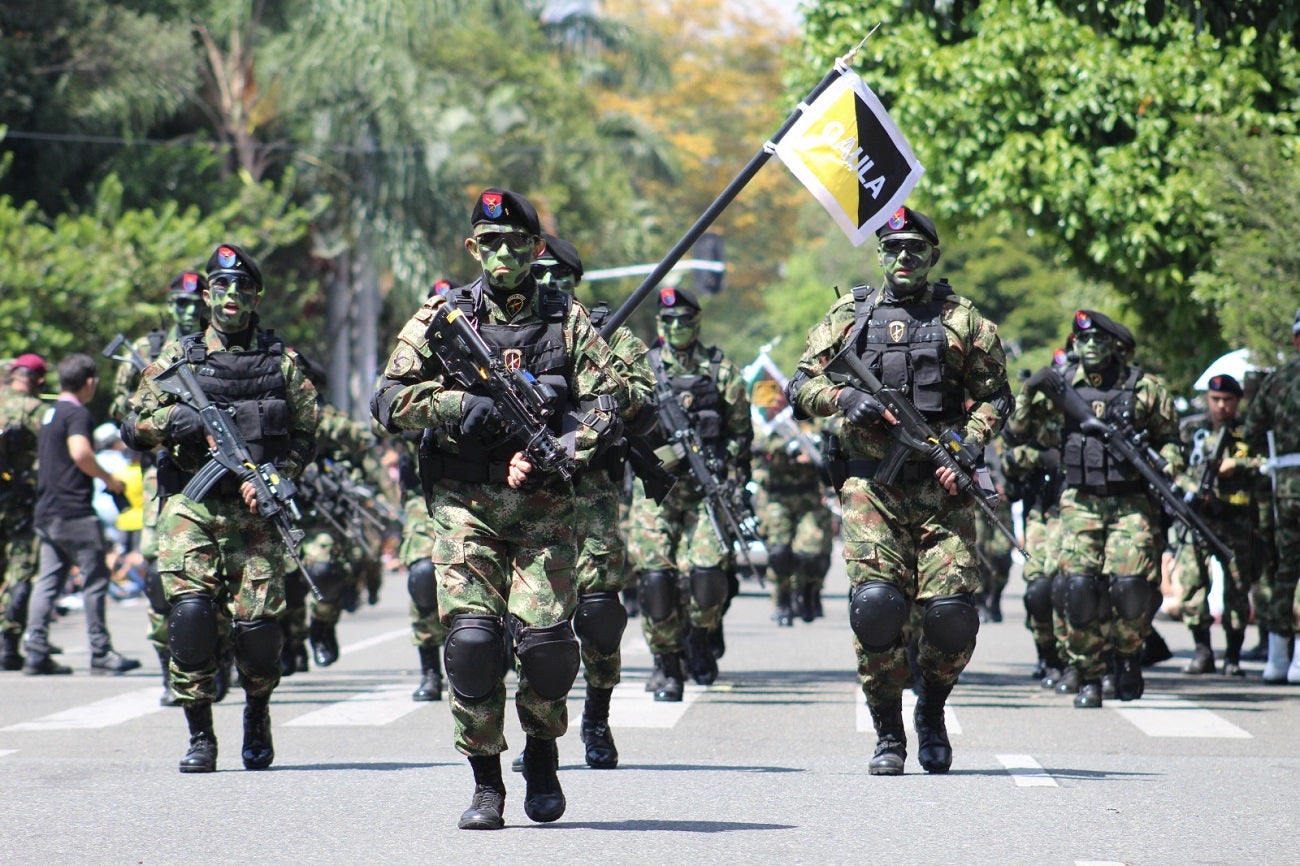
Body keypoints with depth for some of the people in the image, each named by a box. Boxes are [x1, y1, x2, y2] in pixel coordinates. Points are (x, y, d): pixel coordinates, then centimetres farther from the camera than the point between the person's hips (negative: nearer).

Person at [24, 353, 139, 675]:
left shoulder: (50, 413, 18)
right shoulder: (77, 413, -10)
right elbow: (80, 453, -26)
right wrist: (108, 479, -13)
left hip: (46, 512, 9)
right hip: (74, 512, -9)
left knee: (47, 581, 6)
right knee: (95, 578, -2)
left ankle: (36, 651, 0)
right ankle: (101, 652, 0)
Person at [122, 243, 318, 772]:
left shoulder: (281, 361, 11)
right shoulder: (177, 357, 10)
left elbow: (306, 436, 10)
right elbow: (133, 427, 9)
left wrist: (273, 476, -8)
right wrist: (172, 421, -12)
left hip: (255, 509, 0)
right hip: (190, 506, 0)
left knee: (258, 622, -7)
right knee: (191, 609, -15)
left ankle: (257, 717, 22)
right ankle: (199, 736, -4)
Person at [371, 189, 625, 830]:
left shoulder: (567, 321, 7)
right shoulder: (442, 318, 6)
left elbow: (604, 404, 1)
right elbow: (388, 398, 3)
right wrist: (457, 405, -13)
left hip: (543, 506, 0)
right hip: (466, 505, 0)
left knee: (546, 640, -9)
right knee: (472, 638, -11)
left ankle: (542, 757, 19)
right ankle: (486, 786, 1)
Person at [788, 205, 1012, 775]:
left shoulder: (962, 319, 10)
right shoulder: (850, 314, 13)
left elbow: (995, 395, 10)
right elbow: (801, 384, 12)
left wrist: (968, 446, -6)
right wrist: (844, 398, -8)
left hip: (940, 488, 0)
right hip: (870, 485, 0)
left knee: (951, 610, -8)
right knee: (876, 603, -14)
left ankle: (932, 714, 20)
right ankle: (888, 733, 0)